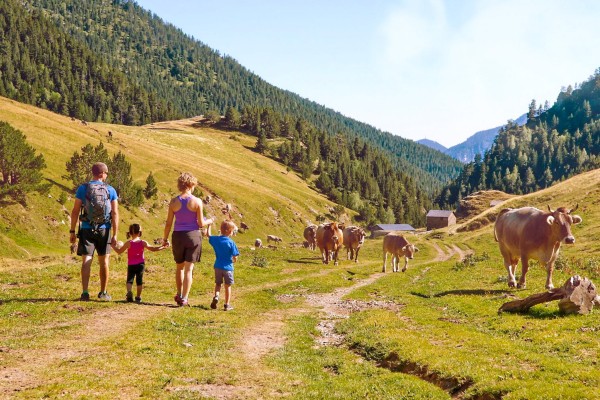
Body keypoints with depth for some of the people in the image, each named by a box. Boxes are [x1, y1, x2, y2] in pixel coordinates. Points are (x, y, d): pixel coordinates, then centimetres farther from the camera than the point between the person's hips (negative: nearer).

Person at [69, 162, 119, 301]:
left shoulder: (83, 188, -3)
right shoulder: (111, 190, -2)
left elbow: (75, 211, -5)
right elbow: (115, 213, -6)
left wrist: (72, 231, 1)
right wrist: (115, 234, -3)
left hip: (87, 230, -1)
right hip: (104, 230, 1)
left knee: (86, 261, -1)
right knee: (104, 262, 13)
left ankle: (85, 292, -14)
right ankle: (103, 292, 22)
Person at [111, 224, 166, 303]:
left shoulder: (128, 243, -9)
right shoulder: (143, 243, -3)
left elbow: (119, 251, -3)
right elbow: (152, 249, 6)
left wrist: (113, 246, 15)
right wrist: (162, 247, 18)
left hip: (131, 265, -2)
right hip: (141, 264, 2)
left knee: (129, 280, 5)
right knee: (139, 280, 11)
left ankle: (129, 292, -21)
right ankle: (138, 297, 15)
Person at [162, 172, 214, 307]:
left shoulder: (174, 201, -3)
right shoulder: (197, 201, -9)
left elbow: (168, 223, 1)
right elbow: (200, 223, -7)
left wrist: (165, 238, 13)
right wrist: (209, 221, 15)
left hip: (177, 235, 3)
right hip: (193, 235, -2)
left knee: (180, 267, 21)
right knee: (188, 269, 3)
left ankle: (179, 294, 31)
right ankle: (184, 299, 1)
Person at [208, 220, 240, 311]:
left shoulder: (215, 239, -2)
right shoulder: (231, 242, -15)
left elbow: (208, 235, 20)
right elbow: (235, 257, -13)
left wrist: (209, 225, 31)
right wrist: (234, 260, 10)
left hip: (218, 266, 3)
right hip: (228, 267, -3)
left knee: (218, 284, 18)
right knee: (228, 286, 9)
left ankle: (216, 296, -10)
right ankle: (227, 304, 10)